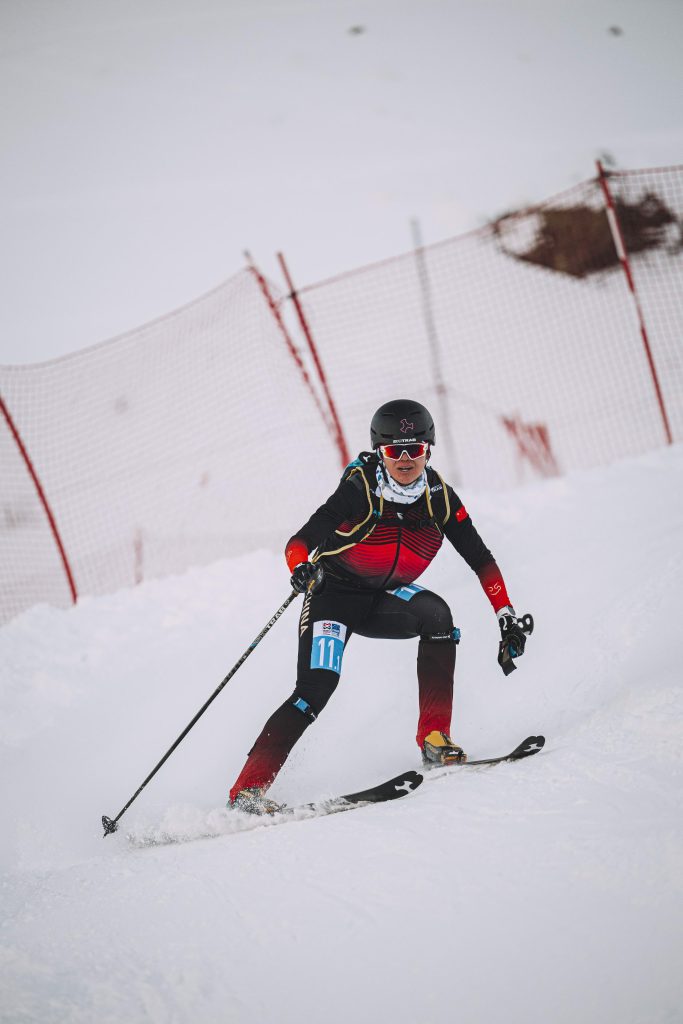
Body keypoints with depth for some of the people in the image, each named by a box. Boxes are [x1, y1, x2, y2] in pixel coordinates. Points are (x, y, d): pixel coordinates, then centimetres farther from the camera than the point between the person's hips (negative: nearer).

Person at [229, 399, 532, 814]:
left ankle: (435, 737, -22)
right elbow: (300, 541, -29)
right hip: (336, 593, -4)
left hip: (388, 599, 4)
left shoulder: (440, 498, -11)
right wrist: (301, 567, -52)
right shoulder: (359, 491, -23)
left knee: (436, 613, -27)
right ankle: (249, 789, -20)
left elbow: (480, 558, -3)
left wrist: (507, 615, -10)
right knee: (316, 689, -21)